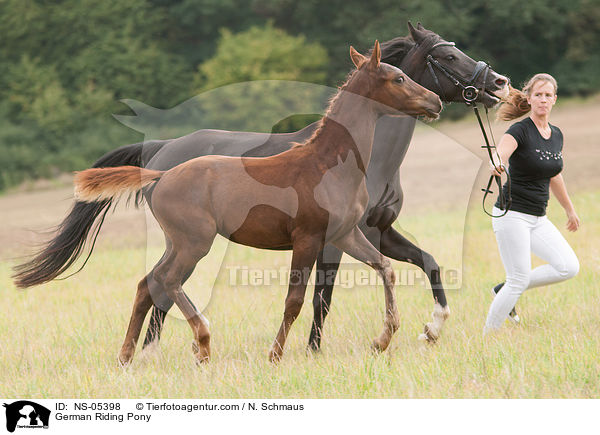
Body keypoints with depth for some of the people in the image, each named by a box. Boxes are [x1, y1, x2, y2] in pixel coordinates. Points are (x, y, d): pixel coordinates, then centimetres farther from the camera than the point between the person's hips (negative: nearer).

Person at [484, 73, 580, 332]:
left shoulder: (556, 135, 9)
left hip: (538, 218, 7)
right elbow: (501, 153, -34)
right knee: (519, 281, -8)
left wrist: (570, 210, 32)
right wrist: (496, 164, -57)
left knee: (569, 267, -7)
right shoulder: (520, 131, -13)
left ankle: (505, 290, 10)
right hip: (513, 215, -7)